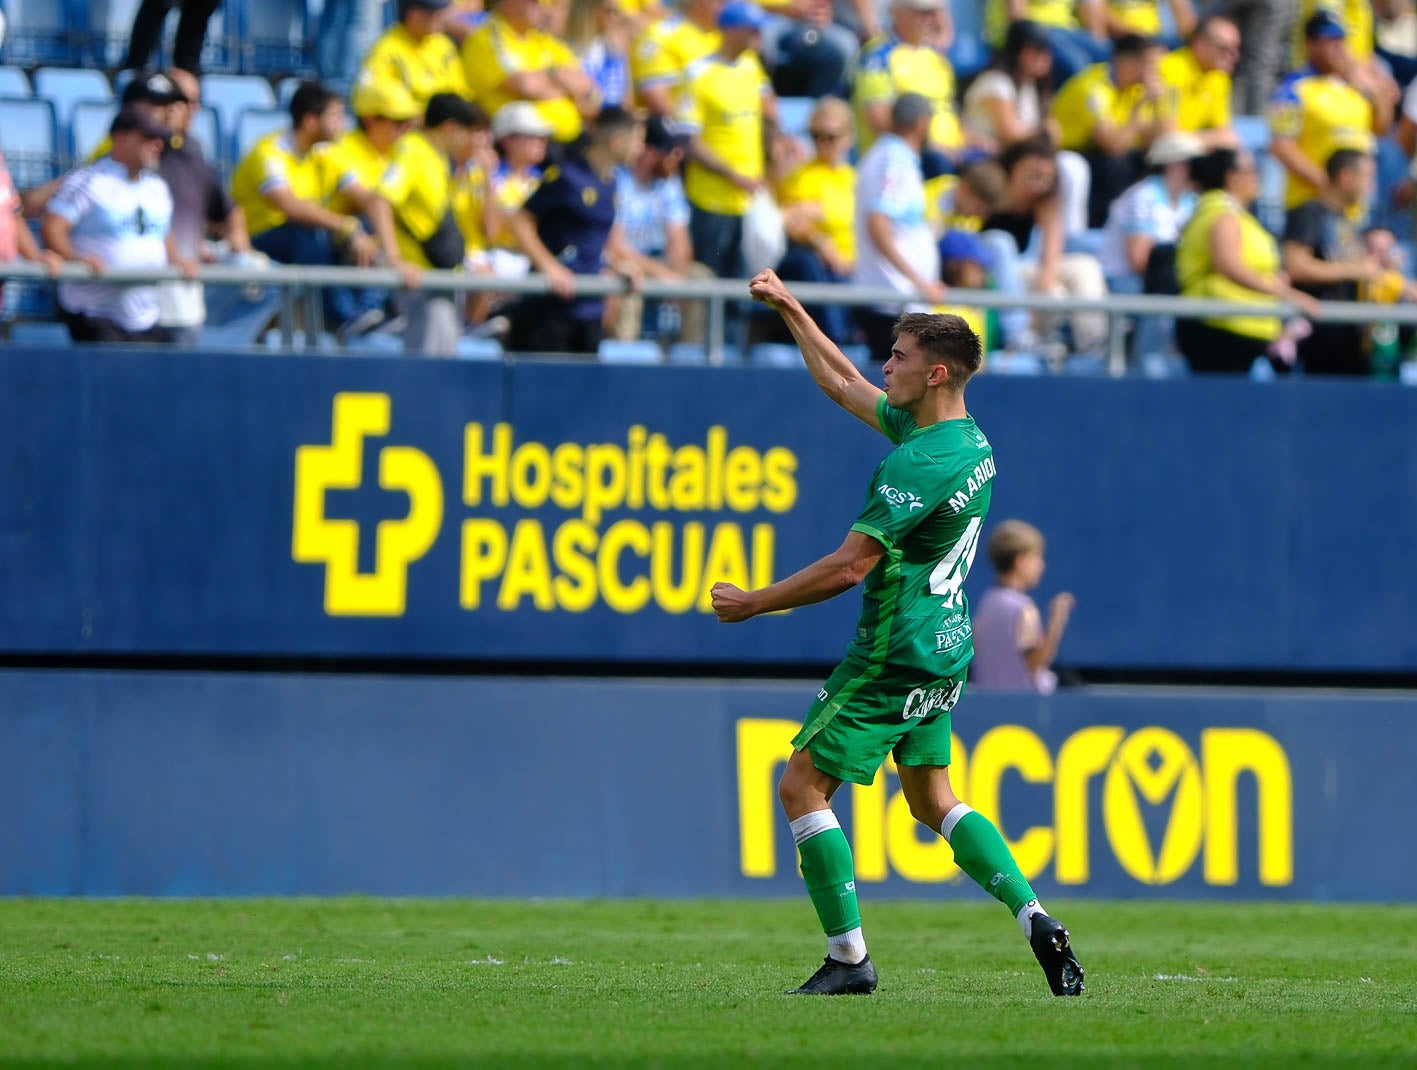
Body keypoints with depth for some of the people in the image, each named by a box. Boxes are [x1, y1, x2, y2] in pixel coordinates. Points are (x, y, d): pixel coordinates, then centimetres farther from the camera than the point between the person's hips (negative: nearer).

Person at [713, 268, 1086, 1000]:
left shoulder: (922, 463, -23)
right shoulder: (969, 441, 7)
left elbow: (850, 566, -23)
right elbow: (842, 385, 21)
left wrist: (753, 604, -13)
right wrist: (790, 309, 21)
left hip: (895, 657, -10)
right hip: (943, 652, 10)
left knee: (802, 786, -1)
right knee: (932, 799, 19)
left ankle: (848, 958, -1)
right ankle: (1036, 920, 4)